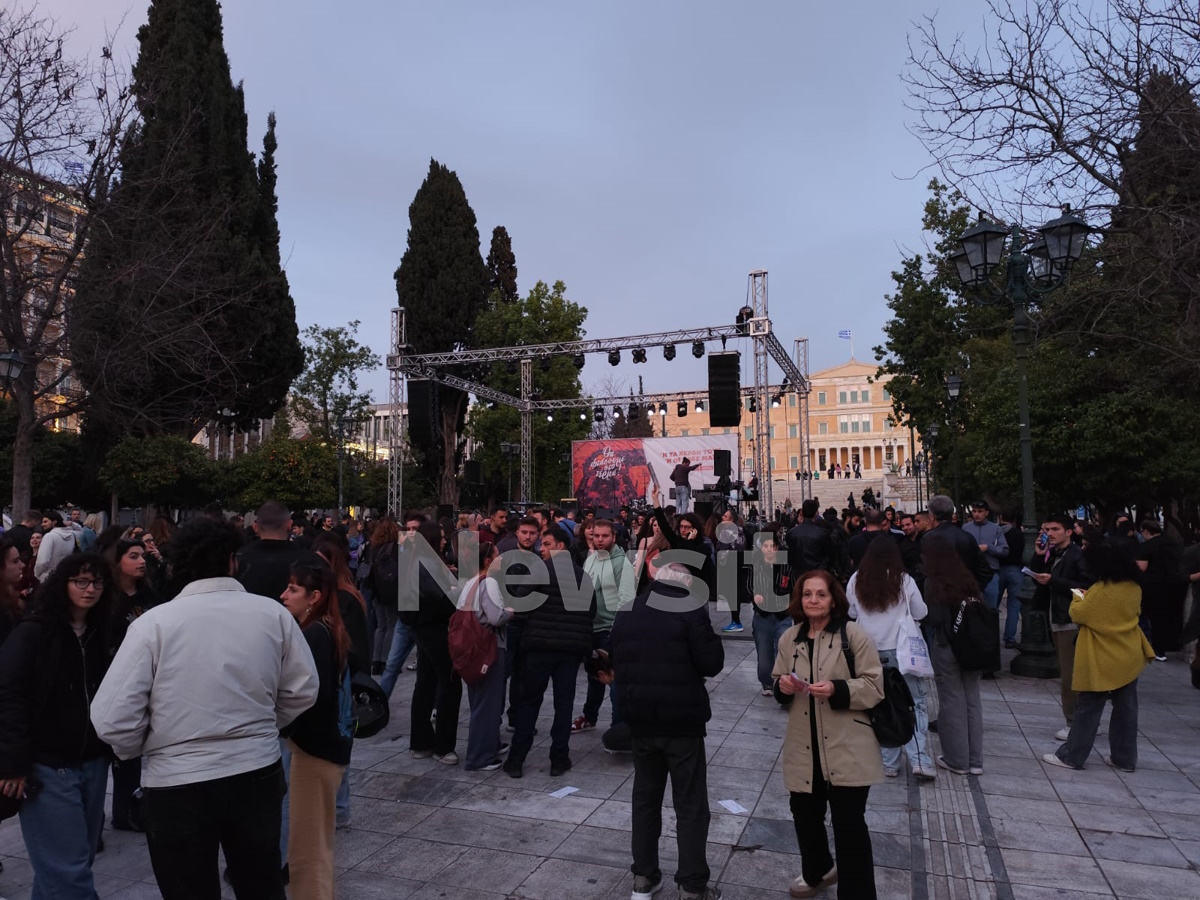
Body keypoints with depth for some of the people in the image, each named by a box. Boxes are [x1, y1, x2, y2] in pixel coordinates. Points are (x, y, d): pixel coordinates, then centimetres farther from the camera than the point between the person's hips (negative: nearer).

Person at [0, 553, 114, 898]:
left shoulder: (100, 634, 7)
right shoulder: (32, 633, -8)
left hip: (92, 763, 5)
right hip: (47, 766, -5)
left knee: (69, 861, 14)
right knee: (68, 868, -2)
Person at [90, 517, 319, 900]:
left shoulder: (154, 622, -13)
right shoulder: (272, 612, -6)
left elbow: (111, 718, -15)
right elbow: (302, 690, 1)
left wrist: (140, 749, 6)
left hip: (176, 785, -2)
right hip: (258, 773, 2)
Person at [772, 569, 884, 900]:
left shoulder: (854, 635, -9)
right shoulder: (789, 638, 5)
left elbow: (874, 687, -9)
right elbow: (779, 688, 15)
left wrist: (837, 689, -25)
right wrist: (782, 686, -9)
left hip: (847, 750, -5)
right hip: (804, 748, 5)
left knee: (849, 825, 3)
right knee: (805, 816, 19)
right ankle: (817, 872, 46)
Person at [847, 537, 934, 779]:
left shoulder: (856, 581, -2)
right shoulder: (904, 581, -7)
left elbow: (851, 613, 11)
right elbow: (921, 613, 3)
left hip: (870, 651, 2)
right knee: (916, 703, 7)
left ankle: (889, 763, 15)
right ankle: (920, 760, -3)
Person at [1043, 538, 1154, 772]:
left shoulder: (1100, 590, -22)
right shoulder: (1134, 587, 1)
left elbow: (1077, 615, -13)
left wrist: (1079, 599, 7)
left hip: (1102, 661, -7)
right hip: (1129, 656, 7)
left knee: (1088, 709, 1)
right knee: (1126, 709, 14)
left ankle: (1071, 756, 8)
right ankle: (1125, 758, 23)